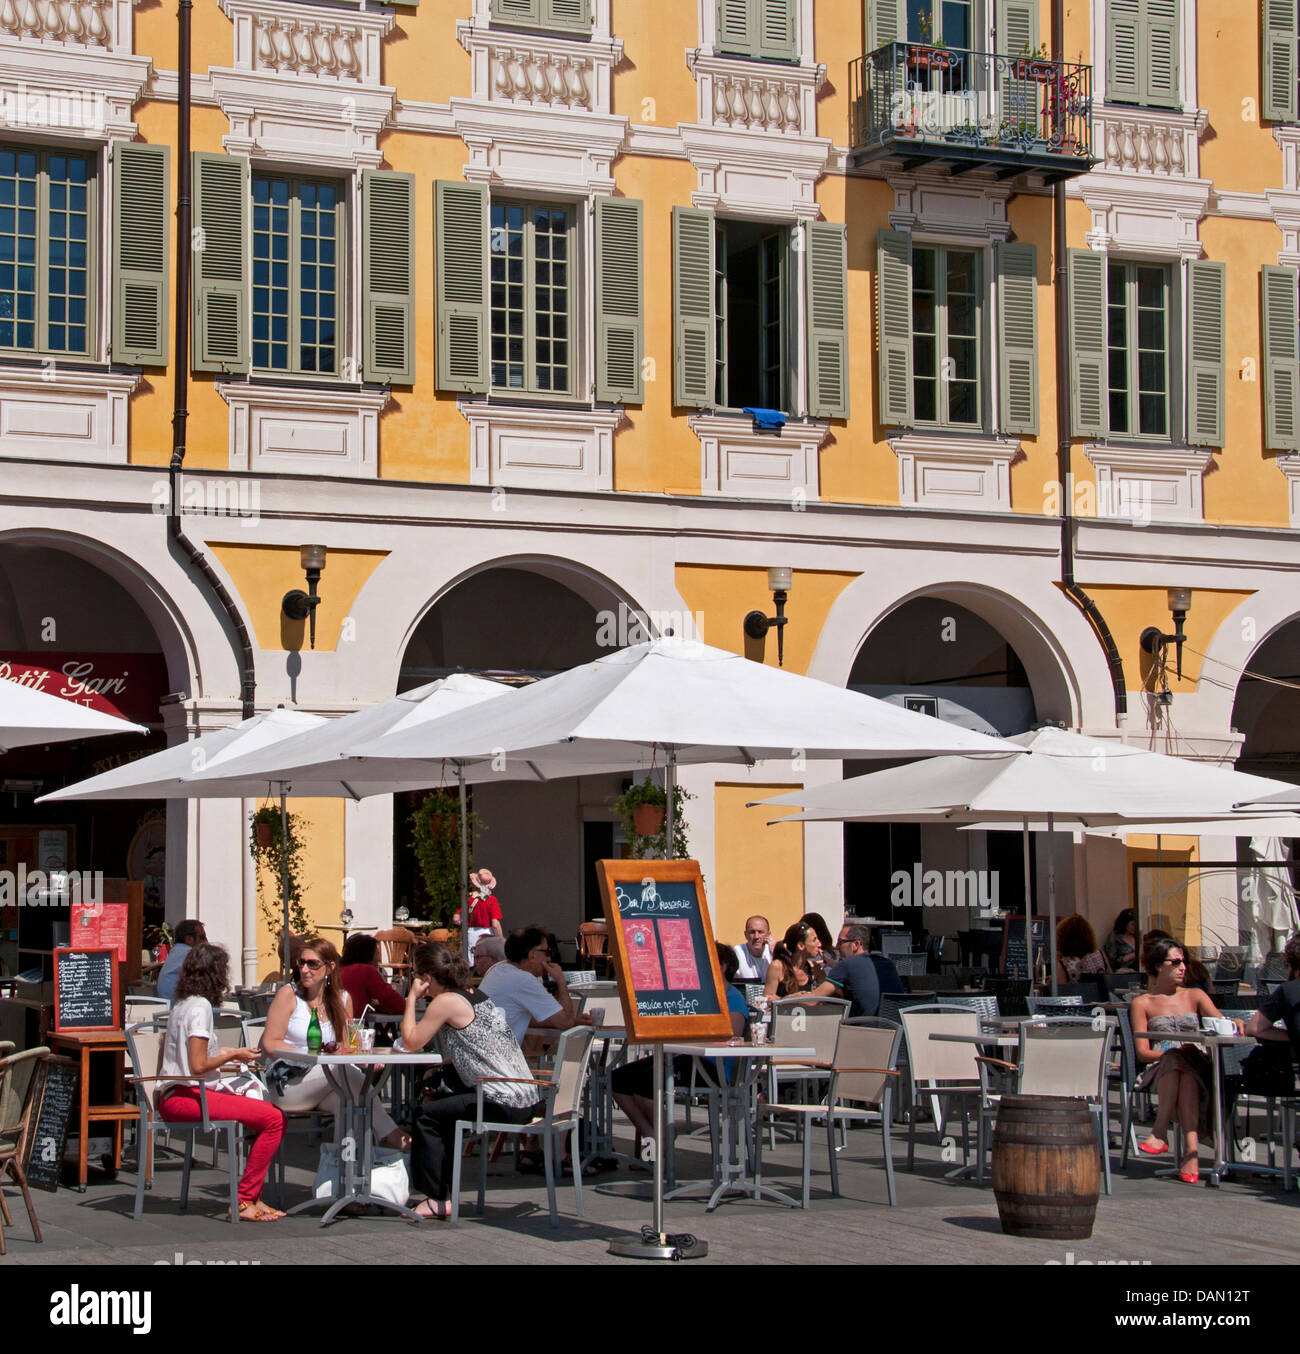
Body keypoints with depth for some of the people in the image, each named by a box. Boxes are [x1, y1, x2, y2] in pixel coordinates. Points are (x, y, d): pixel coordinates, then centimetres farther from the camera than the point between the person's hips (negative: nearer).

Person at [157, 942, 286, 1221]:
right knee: (274, 1119, -19)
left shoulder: (182, 1004, 17)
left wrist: (223, 1053, 20)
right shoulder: (200, 1006, -12)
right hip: (184, 1097, -10)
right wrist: (233, 1055, -4)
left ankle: (252, 1197, 3)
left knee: (272, 1117, 7)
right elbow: (198, 1066, -18)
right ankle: (245, 1200, -14)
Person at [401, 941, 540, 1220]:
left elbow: (412, 1042, -6)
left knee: (427, 1115, 0)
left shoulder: (446, 1002, -11)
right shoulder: (476, 995, 17)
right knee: (442, 1105, 24)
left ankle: (438, 1200, 6)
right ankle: (445, 1192, 27)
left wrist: (412, 998, 1)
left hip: (504, 1103, -10)